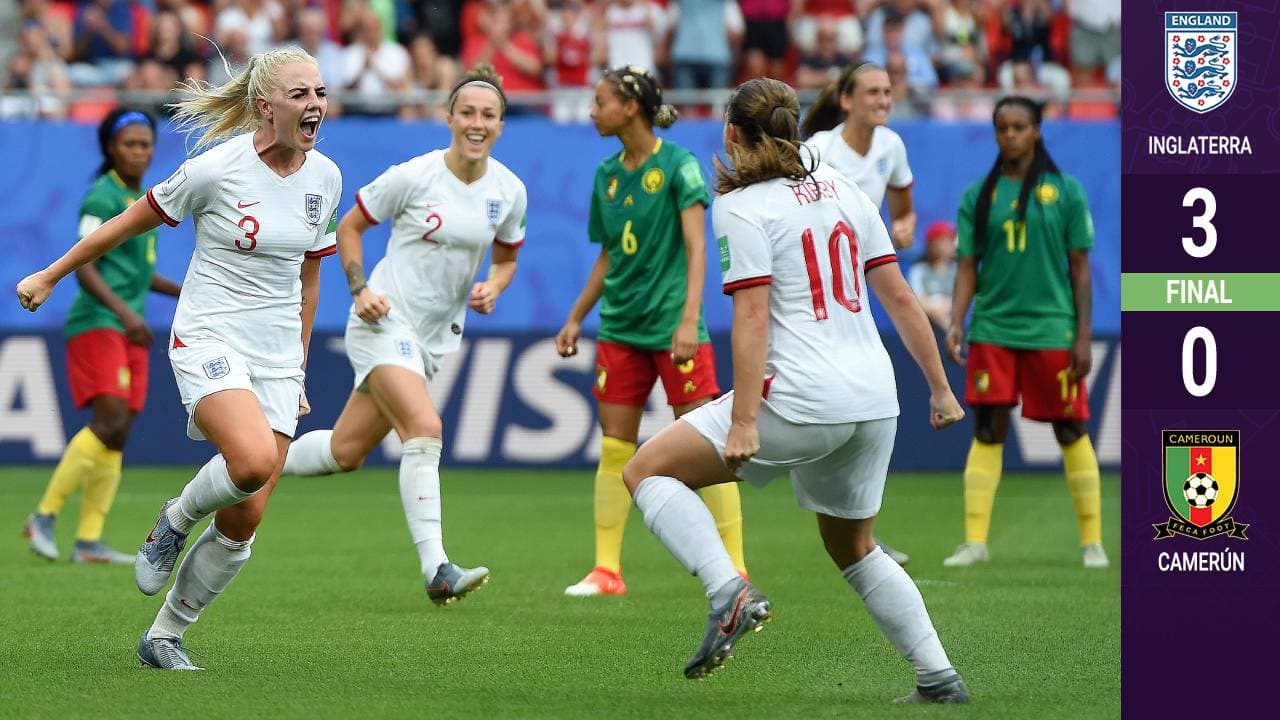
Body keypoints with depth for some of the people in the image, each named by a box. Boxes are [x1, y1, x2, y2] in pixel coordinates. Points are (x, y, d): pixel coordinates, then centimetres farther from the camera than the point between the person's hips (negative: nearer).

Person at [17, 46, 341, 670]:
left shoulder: (325, 177, 5)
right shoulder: (216, 169, -11)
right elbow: (130, 222, 1)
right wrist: (50, 276, 8)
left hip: (276, 359, 5)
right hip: (208, 343, -5)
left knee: (243, 523, -2)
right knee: (253, 461, -32)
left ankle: (163, 636, 17)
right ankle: (177, 519, 1)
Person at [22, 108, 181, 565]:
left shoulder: (141, 199, 17)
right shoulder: (102, 197, -10)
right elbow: (83, 269, -19)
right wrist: (124, 311, -30)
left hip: (129, 327, 8)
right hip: (96, 323, -8)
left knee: (117, 435, 2)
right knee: (110, 422, -20)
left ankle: (89, 541, 3)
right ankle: (44, 516, -13)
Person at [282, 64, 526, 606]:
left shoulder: (509, 191, 1)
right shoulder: (413, 176, -12)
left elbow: (506, 259, 16)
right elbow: (349, 227, 0)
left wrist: (491, 288, -5)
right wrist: (360, 289, -12)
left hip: (438, 334, 6)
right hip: (385, 321, -6)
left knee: (345, 452, 7)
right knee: (425, 428, -25)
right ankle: (436, 571, -26)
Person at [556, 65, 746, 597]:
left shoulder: (679, 165, -9)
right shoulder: (607, 174, 10)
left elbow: (696, 247, -15)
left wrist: (689, 319, -24)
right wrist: (575, 319, 18)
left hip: (672, 329, -6)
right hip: (619, 329, 6)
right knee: (614, 449, 5)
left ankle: (734, 569, -2)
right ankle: (606, 570, 9)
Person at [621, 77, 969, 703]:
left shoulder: (740, 207, -5)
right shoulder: (841, 188, 13)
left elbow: (753, 317, -14)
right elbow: (898, 296, 13)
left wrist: (743, 421, -18)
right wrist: (939, 388, 17)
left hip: (800, 402, -7)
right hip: (874, 403, 7)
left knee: (647, 470, 3)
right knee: (853, 547, 25)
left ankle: (730, 593, -16)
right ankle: (938, 677, 19)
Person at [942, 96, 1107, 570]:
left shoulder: (1065, 191, 1)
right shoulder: (978, 196, 6)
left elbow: (1080, 268, 2)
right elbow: (967, 266, 6)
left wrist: (1083, 336, -3)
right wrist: (956, 322, -9)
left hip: (1052, 330, -2)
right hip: (992, 330, 2)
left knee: (1071, 432, 3)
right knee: (986, 432, -2)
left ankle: (1092, 541, 11)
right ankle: (975, 541, -1)